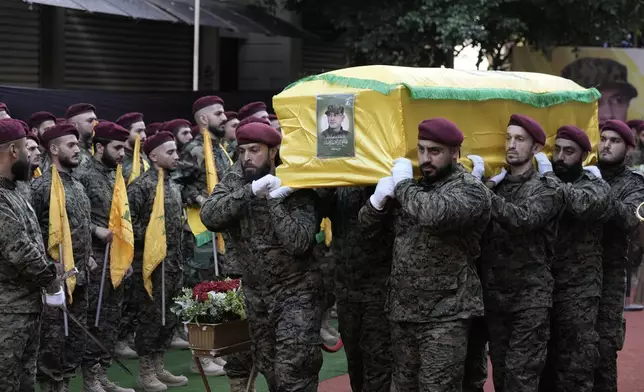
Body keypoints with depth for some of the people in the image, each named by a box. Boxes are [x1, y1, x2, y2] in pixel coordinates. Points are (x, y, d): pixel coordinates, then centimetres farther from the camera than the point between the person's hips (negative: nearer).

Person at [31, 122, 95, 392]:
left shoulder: (77, 185, 14)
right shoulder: (41, 185, -12)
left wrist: (89, 256, 11)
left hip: (80, 275, 8)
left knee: (77, 337, 12)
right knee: (53, 339, -2)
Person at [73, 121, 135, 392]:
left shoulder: (116, 177, 14)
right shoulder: (83, 176, -10)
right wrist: (96, 230, -20)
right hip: (95, 258, -8)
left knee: (112, 320, 11)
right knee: (94, 320, -3)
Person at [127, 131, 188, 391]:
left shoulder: (173, 185, 13)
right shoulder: (141, 185, -13)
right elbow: (129, 222, -19)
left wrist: (179, 260, 18)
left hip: (173, 263, 8)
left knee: (169, 317, 11)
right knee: (150, 318, -2)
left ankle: (159, 367, 21)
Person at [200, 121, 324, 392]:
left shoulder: (295, 186, -14)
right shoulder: (234, 181, -1)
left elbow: (298, 243, -25)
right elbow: (209, 217, -19)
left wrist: (275, 200, -26)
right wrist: (250, 191, -28)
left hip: (296, 292, -5)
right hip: (255, 293, 5)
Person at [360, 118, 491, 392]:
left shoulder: (470, 190, -10)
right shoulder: (412, 187, 13)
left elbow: (435, 214, -31)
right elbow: (366, 225, 13)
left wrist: (403, 183, -16)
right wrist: (378, 199, -8)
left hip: (445, 315, -7)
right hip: (401, 310, 7)